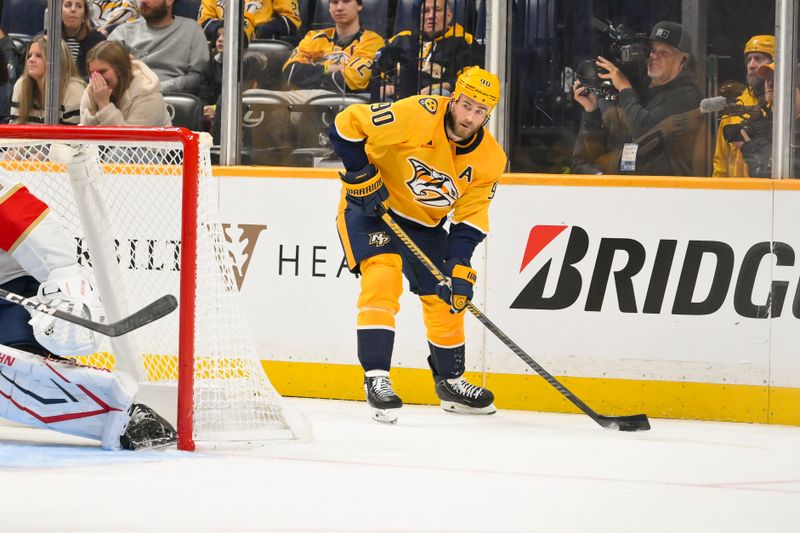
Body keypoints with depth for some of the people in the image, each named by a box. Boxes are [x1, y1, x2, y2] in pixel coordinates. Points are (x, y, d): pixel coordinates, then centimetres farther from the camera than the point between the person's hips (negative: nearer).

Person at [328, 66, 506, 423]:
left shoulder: (489, 159, -11)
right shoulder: (417, 116, -28)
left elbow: (470, 218, -8)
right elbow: (347, 124, -25)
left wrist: (460, 269, -18)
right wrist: (360, 176, -25)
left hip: (425, 223, 6)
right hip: (371, 205, -6)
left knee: (447, 298, 10)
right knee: (383, 277, -27)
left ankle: (450, 381, 32)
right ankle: (376, 378, -25)